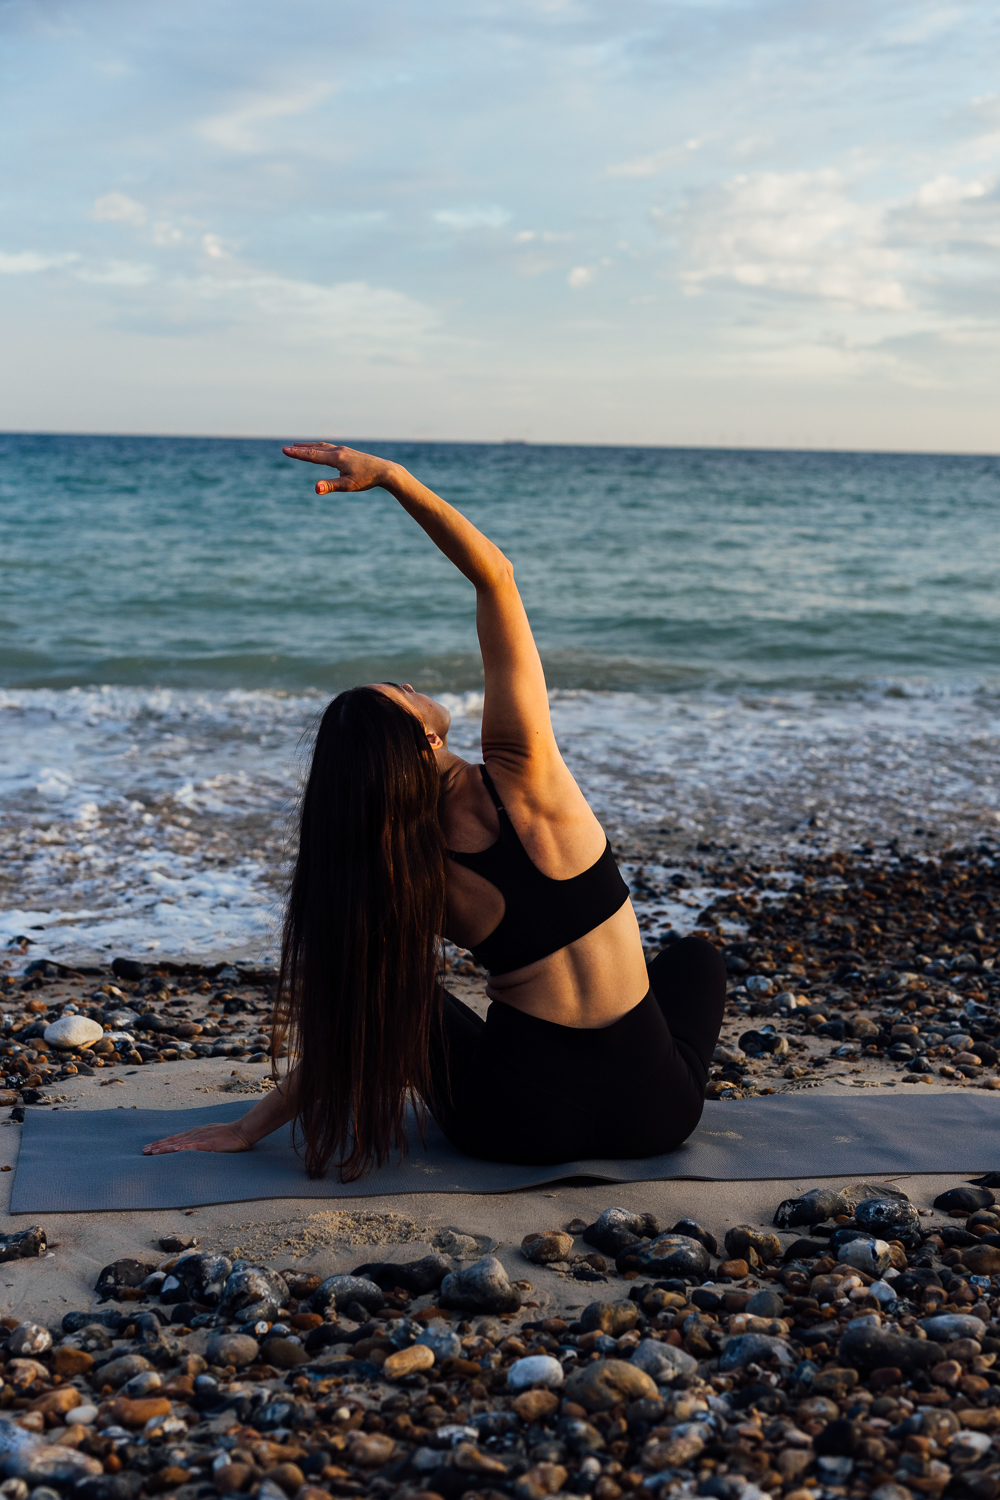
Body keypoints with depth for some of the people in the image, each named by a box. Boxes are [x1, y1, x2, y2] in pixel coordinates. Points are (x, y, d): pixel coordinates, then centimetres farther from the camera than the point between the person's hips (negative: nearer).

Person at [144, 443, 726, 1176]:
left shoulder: (402, 874, -11)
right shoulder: (521, 777, -17)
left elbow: (360, 1027, -5)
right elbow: (496, 578, -17)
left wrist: (250, 1126, 6)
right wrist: (392, 477, -21)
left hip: (519, 1125, 0)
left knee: (407, 995, 30)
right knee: (696, 951, 33)